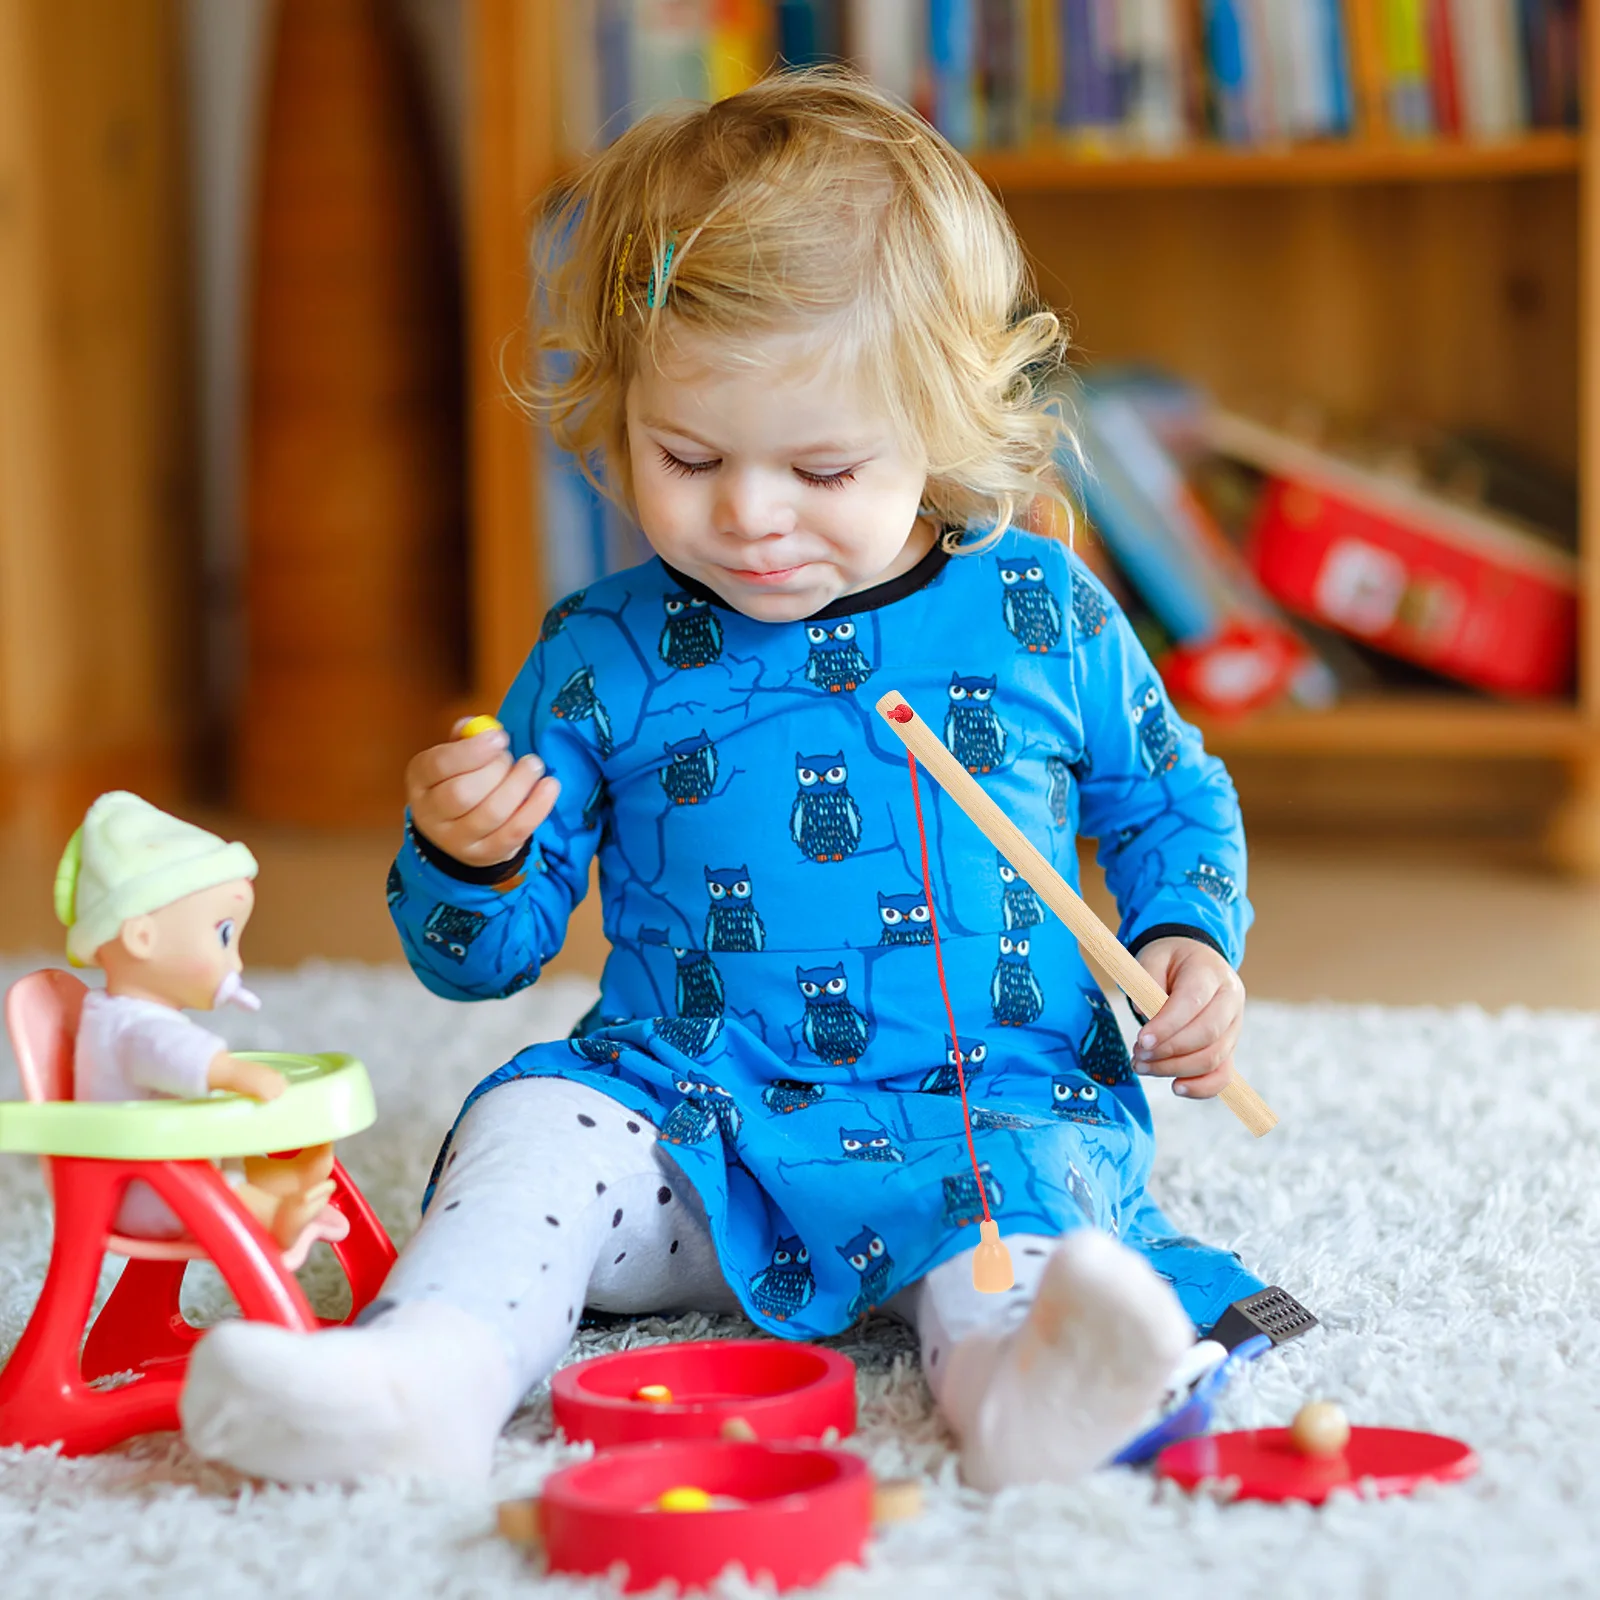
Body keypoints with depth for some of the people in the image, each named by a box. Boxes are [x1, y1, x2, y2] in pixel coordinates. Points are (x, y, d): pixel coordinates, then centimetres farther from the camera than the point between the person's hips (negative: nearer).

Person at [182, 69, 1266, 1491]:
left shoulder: (1045, 614, 4)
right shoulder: (603, 657, 5)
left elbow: (1169, 801, 22)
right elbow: (487, 956, 10)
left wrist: (1189, 939, 1)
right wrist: (465, 859, -14)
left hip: (991, 1110, -1)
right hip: (689, 1124, 2)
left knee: (1043, 1169, -32)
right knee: (534, 1122, -24)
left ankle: (1013, 1372, -62)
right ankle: (432, 1369, -47)